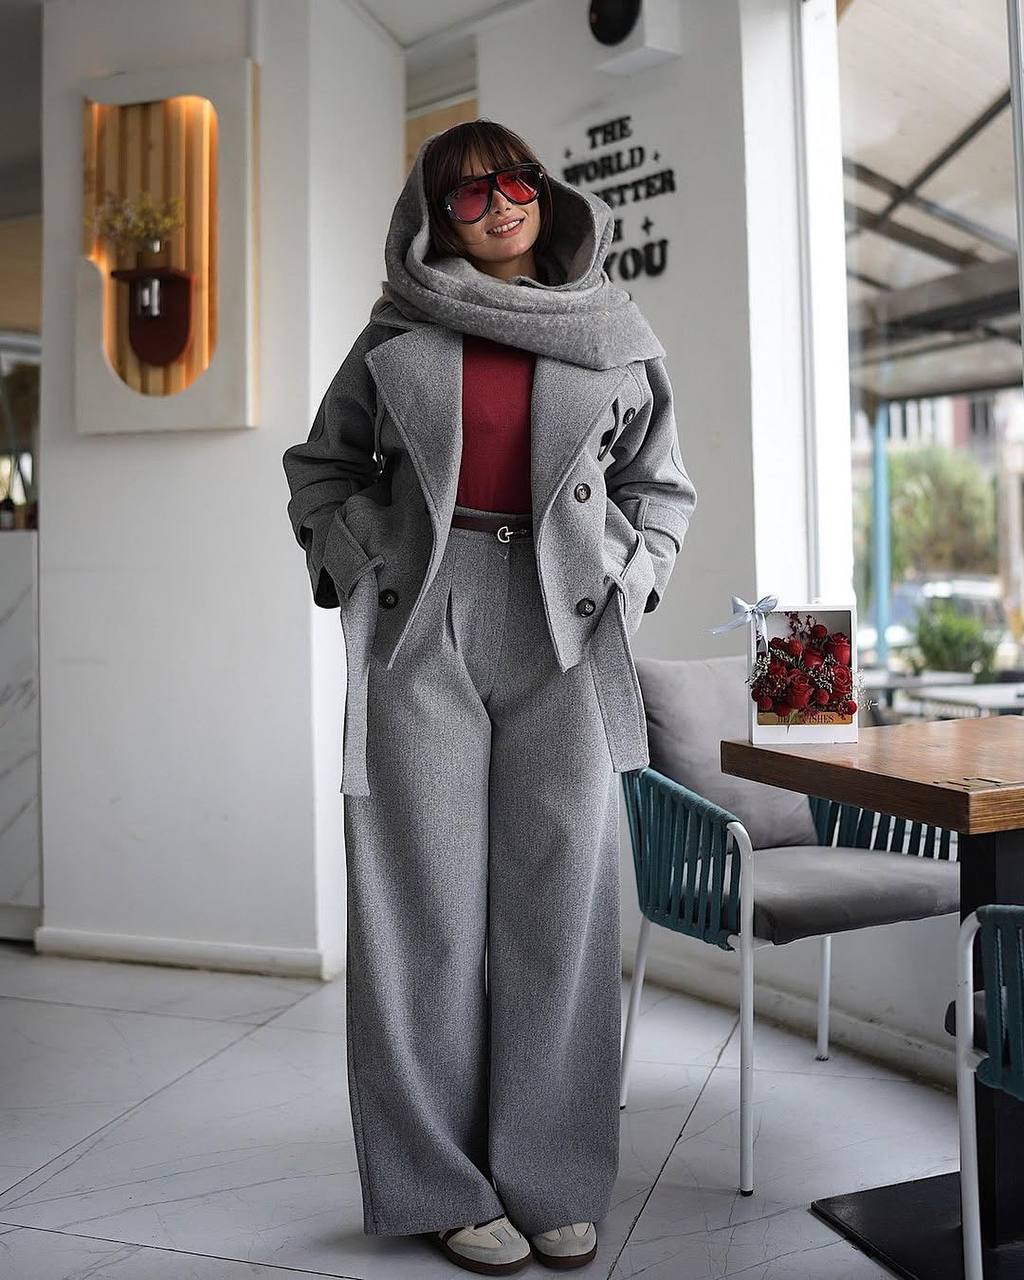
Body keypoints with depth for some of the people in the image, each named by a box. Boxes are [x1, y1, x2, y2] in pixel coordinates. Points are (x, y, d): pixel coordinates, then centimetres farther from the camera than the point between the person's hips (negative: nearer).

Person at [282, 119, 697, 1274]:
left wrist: (624, 587, 4)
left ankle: (554, 1183, 17)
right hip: (424, 633, -1)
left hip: (566, 639, 1)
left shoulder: (614, 335, 11)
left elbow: (663, 486, 18)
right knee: (430, 906, 1)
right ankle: (442, 1187, 14)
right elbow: (320, 468, 17)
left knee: (559, 905, 3)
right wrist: (361, 567, 2)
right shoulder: (398, 332, 9)